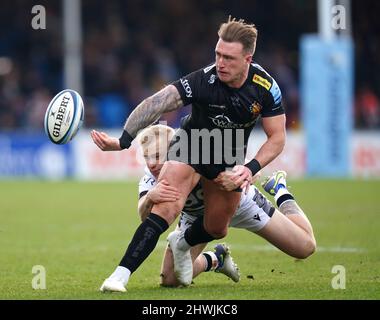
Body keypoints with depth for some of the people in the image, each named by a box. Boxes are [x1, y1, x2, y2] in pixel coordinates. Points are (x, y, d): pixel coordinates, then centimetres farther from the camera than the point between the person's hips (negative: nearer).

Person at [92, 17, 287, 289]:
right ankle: (121, 275, -28)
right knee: (165, 209, -25)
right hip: (191, 147, -3)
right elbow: (155, 104, -40)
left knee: (216, 229, 11)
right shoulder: (204, 80, -31)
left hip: (230, 158, 4)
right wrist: (122, 141, -52)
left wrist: (251, 168, -29)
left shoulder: (265, 87, -22)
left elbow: (277, 137, -13)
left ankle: (182, 244, 47)